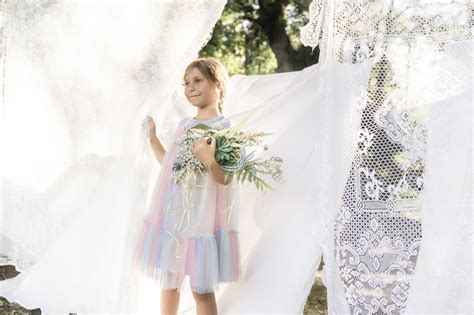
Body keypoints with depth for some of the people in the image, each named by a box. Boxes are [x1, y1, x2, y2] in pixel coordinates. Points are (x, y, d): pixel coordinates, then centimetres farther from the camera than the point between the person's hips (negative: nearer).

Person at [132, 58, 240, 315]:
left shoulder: (225, 128, -11)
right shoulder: (184, 125, 11)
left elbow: (225, 178, -17)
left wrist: (208, 160, -35)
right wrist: (152, 137, 19)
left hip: (199, 217, -7)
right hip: (171, 215, 7)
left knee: (201, 288, 0)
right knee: (167, 281, 17)